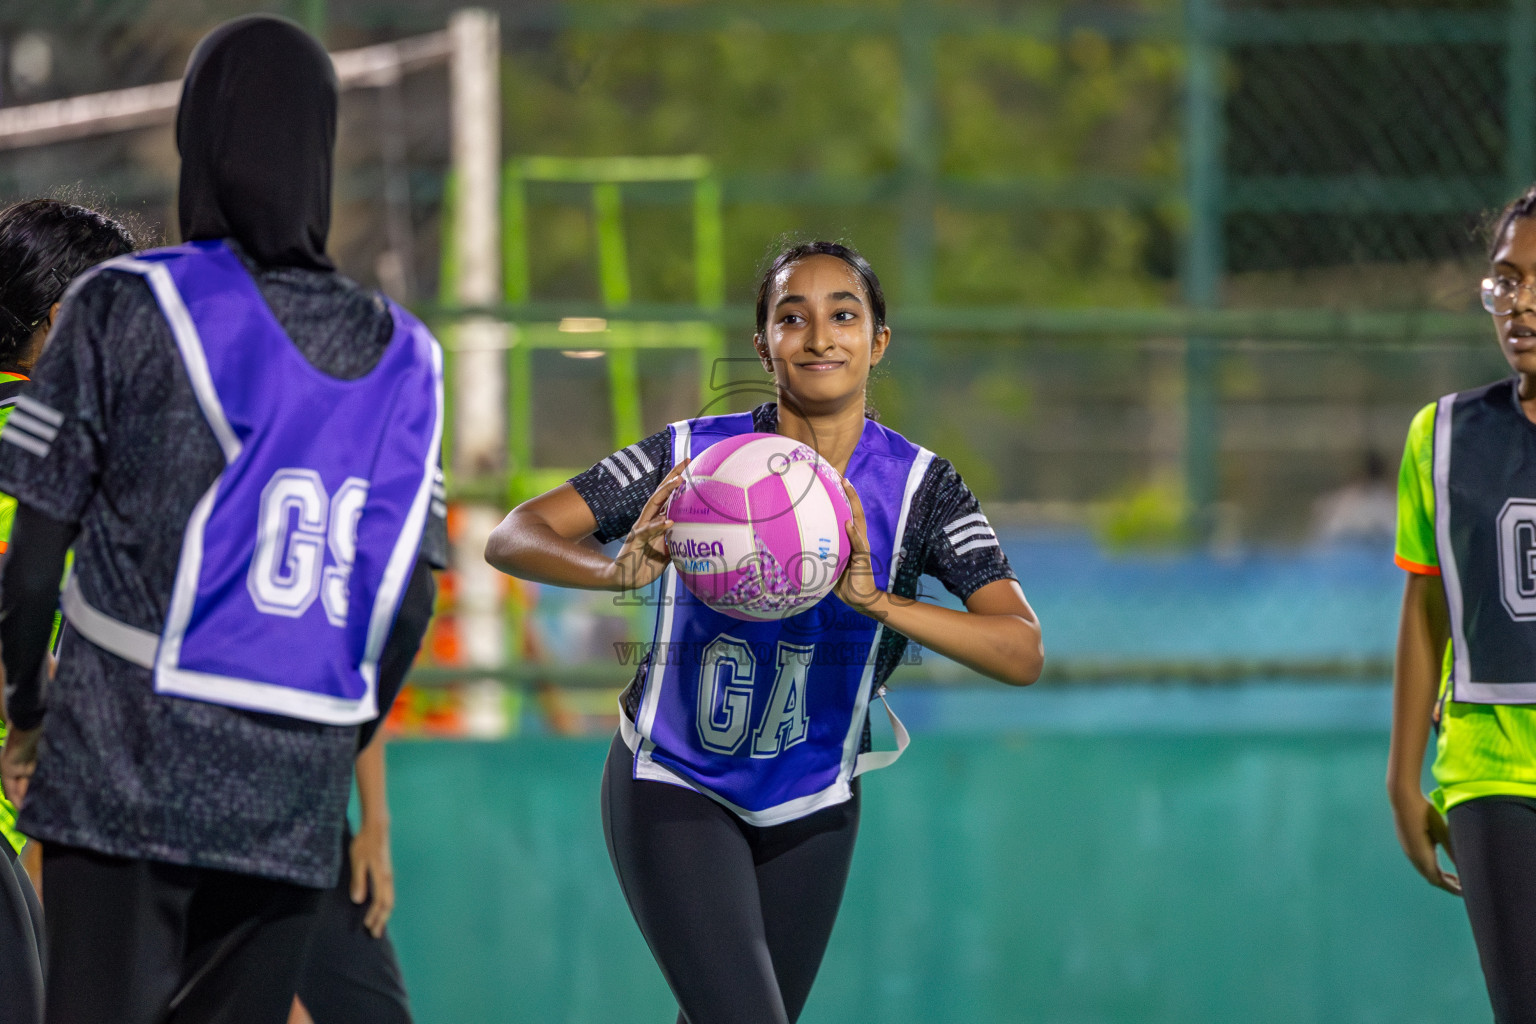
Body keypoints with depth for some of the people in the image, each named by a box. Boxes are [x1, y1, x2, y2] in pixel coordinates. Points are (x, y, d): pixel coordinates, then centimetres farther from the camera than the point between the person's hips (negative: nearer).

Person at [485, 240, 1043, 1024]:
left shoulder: (916, 486, -14)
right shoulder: (690, 459, -18)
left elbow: (1023, 653, -25)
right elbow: (512, 539, -22)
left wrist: (875, 601, -41)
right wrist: (618, 571, -43)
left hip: (812, 808, 3)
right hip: (674, 792, -3)